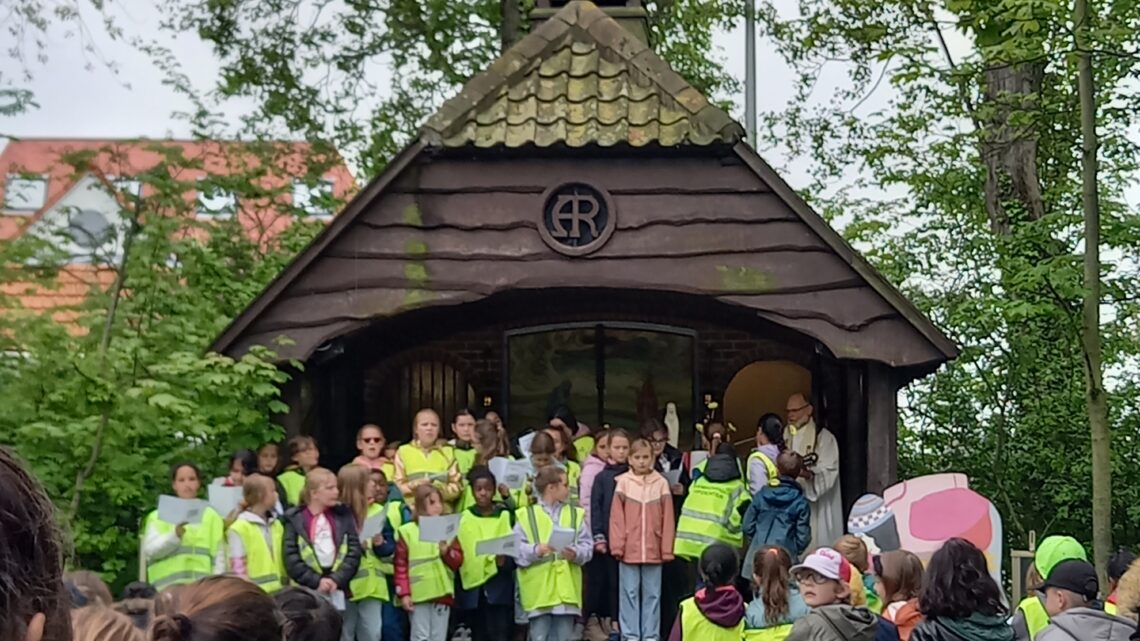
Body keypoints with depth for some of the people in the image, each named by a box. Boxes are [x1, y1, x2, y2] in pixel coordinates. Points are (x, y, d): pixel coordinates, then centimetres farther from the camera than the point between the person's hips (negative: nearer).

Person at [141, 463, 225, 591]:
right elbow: (149, 550, -4)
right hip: (168, 586, -1)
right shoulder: (159, 516, 8)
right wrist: (175, 535, -18)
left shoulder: (210, 516, 11)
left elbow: (218, 557, 10)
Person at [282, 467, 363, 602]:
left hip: (338, 590, 2)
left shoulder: (344, 516, 8)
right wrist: (316, 581, -13)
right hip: (307, 591, -2)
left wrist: (337, 579, -11)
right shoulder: (294, 519, 0)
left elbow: (354, 552, 2)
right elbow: (291, 559, -6)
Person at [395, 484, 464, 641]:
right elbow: (401, 565, -5)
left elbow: (458, 560, 5)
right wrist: (404, 593, -10)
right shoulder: (407, 531, -3)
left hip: (442, 593, 4)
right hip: (417, 594, -3)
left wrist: (447, 552, -15)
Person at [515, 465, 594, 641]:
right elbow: (517, 549, -5)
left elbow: (587, 546, 5)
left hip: (566, 589, 3)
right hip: (538, 590, -3)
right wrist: (536, 550, -22)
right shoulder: (526, 515, 4)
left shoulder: (575, 514, 15)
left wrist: (576, 553, -16)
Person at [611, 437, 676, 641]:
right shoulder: (623, 482, -2)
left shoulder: (661, 483, 0)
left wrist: (667, 549, -2)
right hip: (629, 550, -1)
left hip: (654, 550, 1)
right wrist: (617, 545, -7)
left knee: (652, 594, 8)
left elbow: (667, 519, 0)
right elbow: (616, 517, -2)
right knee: (630, 593, 6)